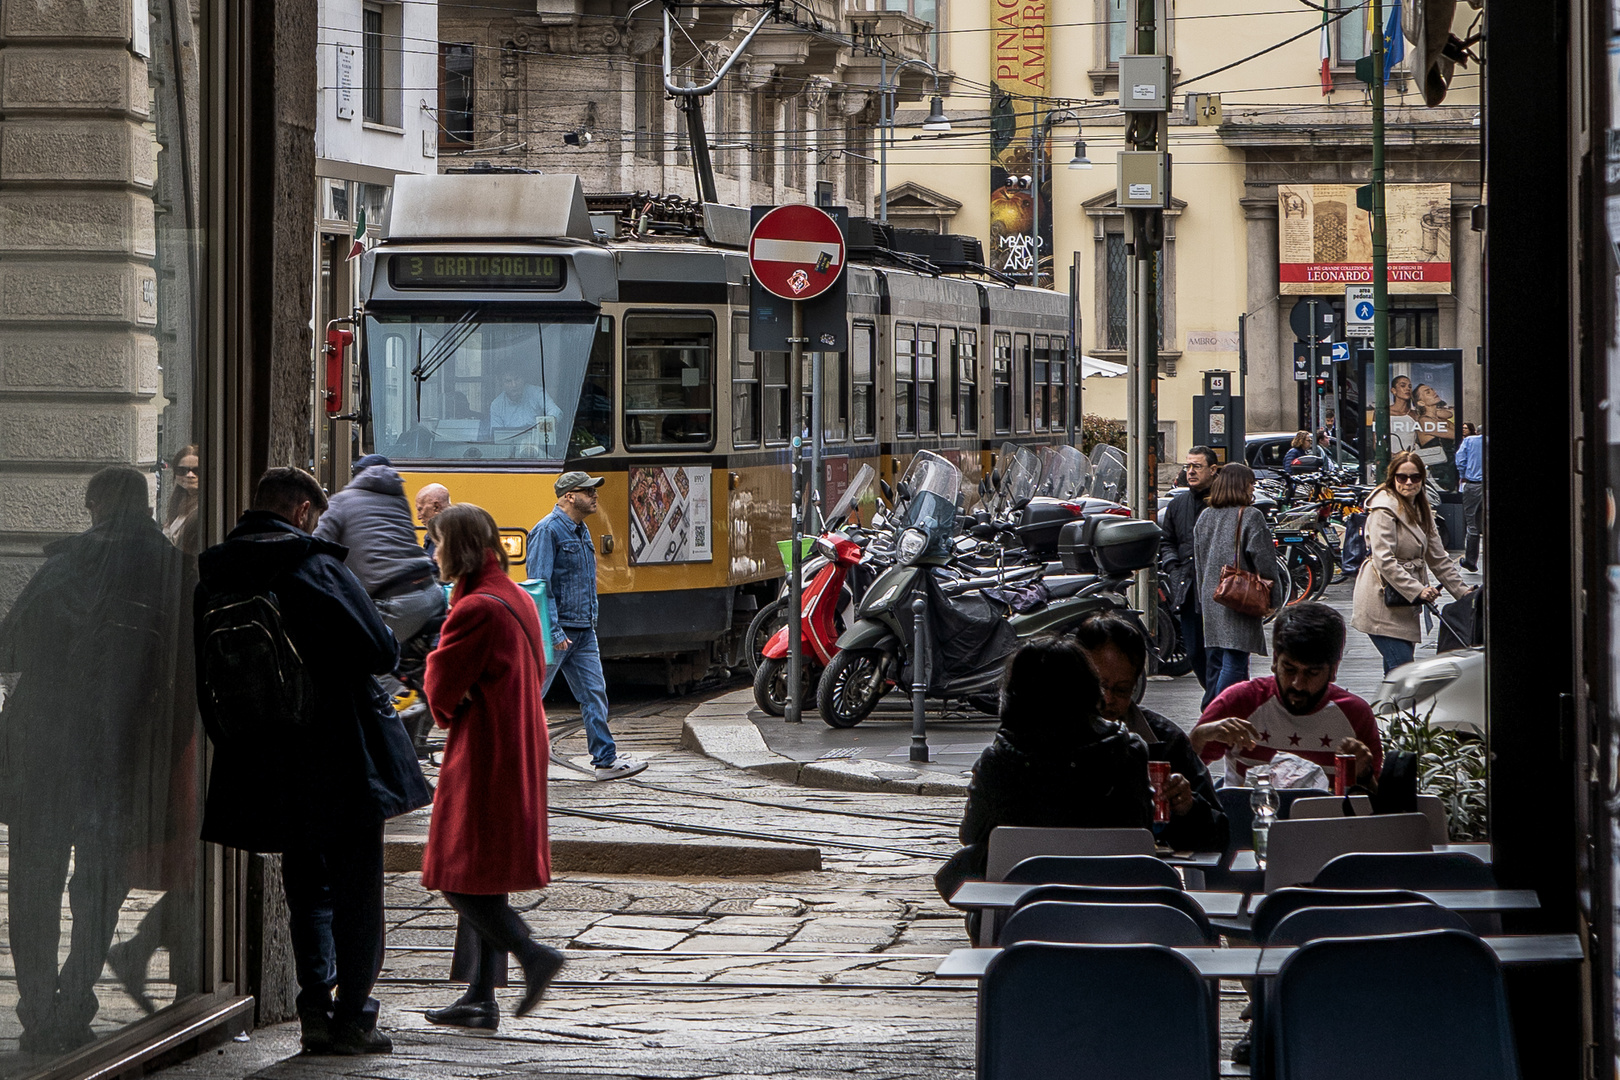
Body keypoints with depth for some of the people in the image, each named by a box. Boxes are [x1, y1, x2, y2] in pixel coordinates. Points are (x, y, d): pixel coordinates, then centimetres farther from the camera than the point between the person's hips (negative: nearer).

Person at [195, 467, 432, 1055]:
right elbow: (380, 651, -16)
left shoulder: (213, 582, 5)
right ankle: (351, 1019, 4)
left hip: (271, 764, 5)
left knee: (306, 885, 16)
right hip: (343, 758, -5)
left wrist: (235, 742, 17)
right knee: (356, 887, 5)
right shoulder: (316, 567, -14)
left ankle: (316, 1009, 8)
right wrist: (387, 636, 6)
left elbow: (205, 684, 8)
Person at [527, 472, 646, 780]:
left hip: (583, 632, 8)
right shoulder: (548, 531, -14)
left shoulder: (582, 530, 14)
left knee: (594, 694, 4)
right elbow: (539, 586, -19)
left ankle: (606, 759, 5)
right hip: (556, 631, -8)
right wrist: (553, 632, -22)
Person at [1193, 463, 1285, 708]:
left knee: (1214, 662, 14)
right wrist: (1274, 598, -3)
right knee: (1234, 663, -8)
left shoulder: (1205, 517, 11)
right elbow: (1264, 560, -11)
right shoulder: (1250, 517, -10)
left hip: (1210, 598, 7)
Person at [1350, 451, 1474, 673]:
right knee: (1402, 667, -16)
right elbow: (1384, 560, -19)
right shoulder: (1384, 508, -11)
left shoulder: (1422, 510, 16)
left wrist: (1462, 591, 8)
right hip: (1382, 603, -8)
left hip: (1405, 603, 8)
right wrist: (1417, 590, -24)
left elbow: (1438, 558, 19)